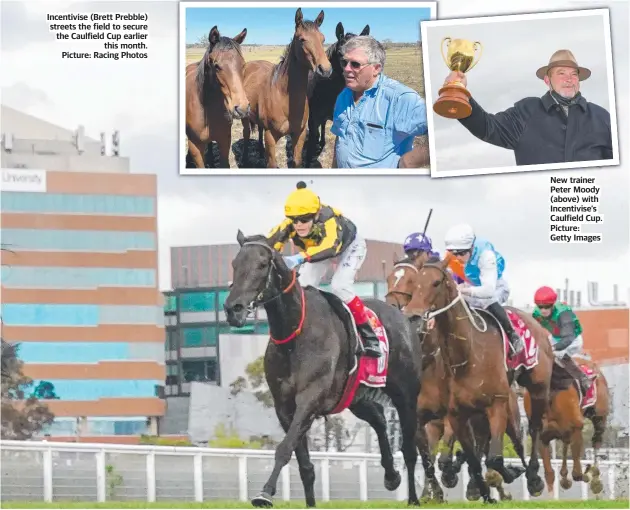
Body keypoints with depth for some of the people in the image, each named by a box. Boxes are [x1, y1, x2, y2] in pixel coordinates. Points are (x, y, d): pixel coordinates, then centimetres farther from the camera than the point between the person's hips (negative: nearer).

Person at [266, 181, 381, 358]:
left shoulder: (329, 220, -47)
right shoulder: (289, 225, -33)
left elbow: (330, 247, -64)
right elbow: (270, 242, -42)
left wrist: (300, 258, -78)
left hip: (349, 246, -5)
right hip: (318, 246, 5)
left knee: (339, 286, -24)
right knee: (303, 288, -8)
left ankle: (368, 335, -12)